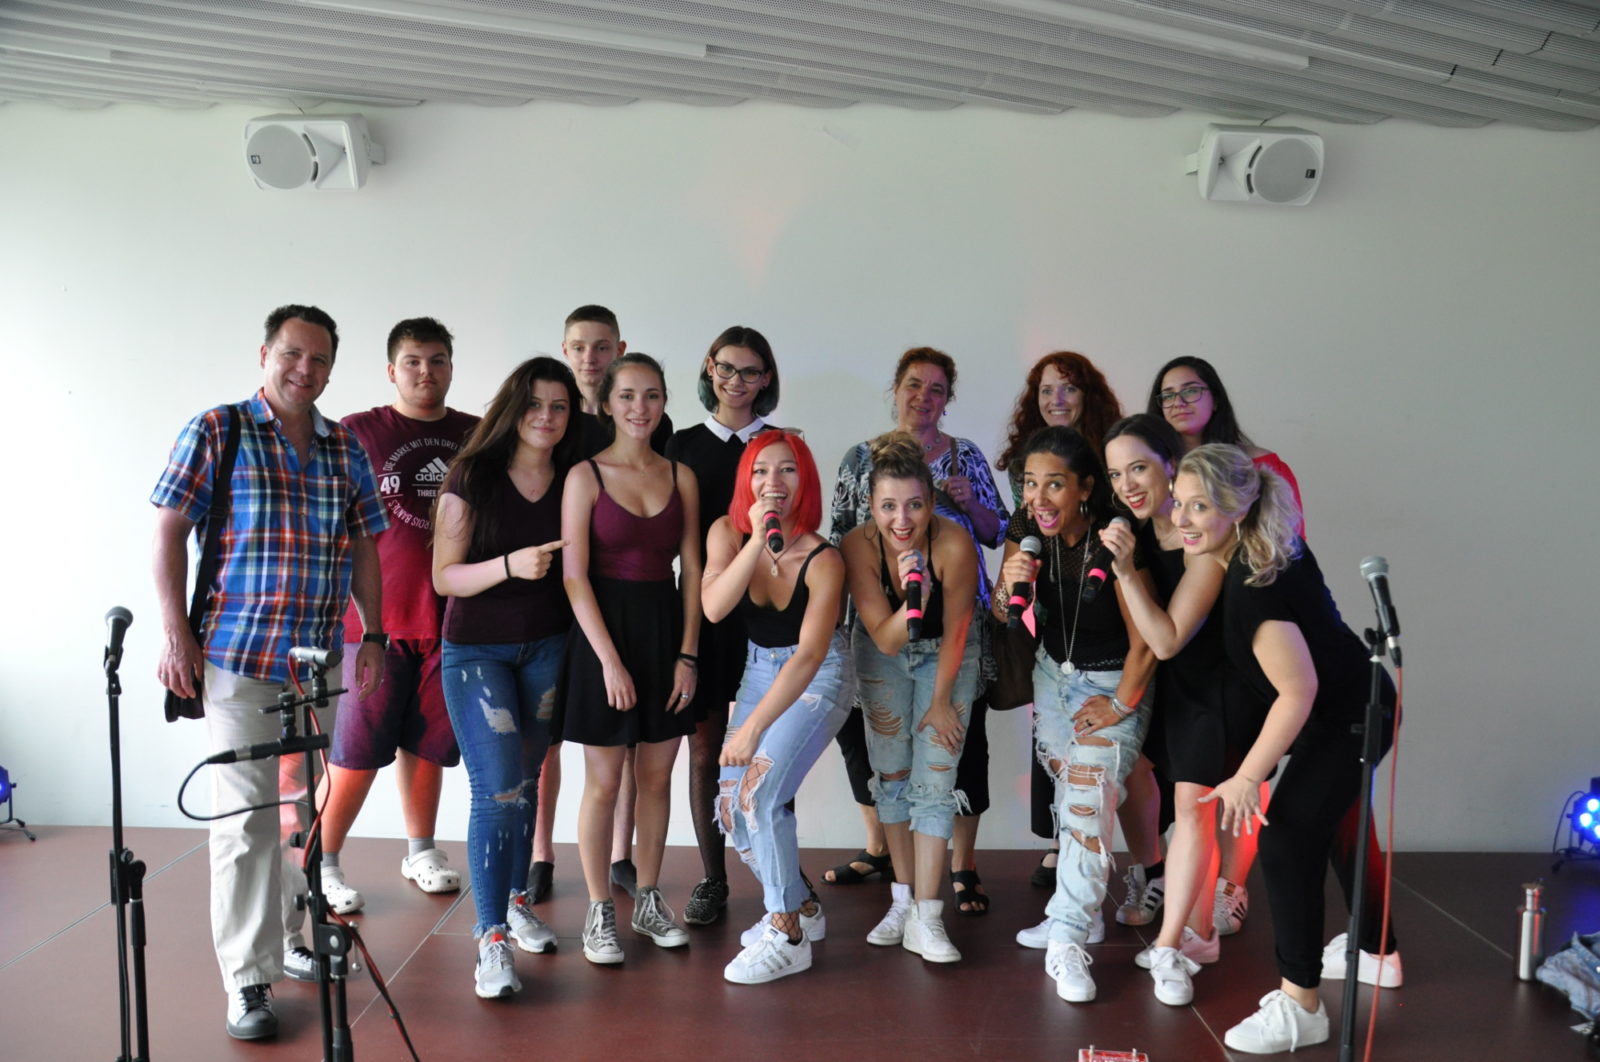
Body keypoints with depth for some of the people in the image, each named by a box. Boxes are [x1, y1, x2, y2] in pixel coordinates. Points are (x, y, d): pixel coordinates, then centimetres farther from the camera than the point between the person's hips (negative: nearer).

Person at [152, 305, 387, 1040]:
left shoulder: (345, 447, 10)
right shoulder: (214, 433, -2)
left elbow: (362, 546, 13)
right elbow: (169, 533, -4)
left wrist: (373, 634, 7)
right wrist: (176, 635, -10)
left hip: (321, 660, 5)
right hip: (237, 656, -5)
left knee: (306, 807, 14)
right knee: (245, 817, -4)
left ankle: (288, 936, 32)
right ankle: (247, 980, 5)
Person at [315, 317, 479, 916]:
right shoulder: (359, 433, 1)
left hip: (452, 619, 3)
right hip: (375, 619, -3)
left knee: (426, 745, 13)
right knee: (357, 754, -1)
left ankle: (421, 852, 29)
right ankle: (322, 865, 15)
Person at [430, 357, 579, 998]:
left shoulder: (573, 481, 1)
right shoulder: (472, 478, -8)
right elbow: (444, 577, -11)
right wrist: (510, 565, -26)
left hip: (547, 648, 3)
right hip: (477, 650, -3)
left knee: (526, 779, 13)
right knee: (498, 790, -9)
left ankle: (516, 898, 32)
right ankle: (492, 939, -2)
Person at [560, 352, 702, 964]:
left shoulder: (681, 477, 7)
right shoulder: (586, 475, -3)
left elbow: (691, 570, 5)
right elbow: (575, 575, -8)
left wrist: (687, 654, -3)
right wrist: (610, 660, -14)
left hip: (666, 628, 4)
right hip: (604, 629, -3)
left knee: (657, 777, 11)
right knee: (604, 782, 2)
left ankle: (649, 901, 26)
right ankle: (599, 914, 16)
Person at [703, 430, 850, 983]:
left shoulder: (822, 560, -23)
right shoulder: (728, 532, -10)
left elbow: (808, 656, -31)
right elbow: (713, 607, -25)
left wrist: (753, 727, -38)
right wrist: (758, 539, -34)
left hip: (817, 677, -6)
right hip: (760, 668, 6)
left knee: (760, 790, -19)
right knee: (731, 803, 2)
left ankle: (788, 937, -3)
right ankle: (802, 907, 24)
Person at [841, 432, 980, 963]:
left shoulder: (954, 544, -32)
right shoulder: (858, 546, -28)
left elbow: (954, 633, -19)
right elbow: (884, 639, -28)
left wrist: (941, 701, -9)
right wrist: (910, 604, -48)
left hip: (947, 655, -2)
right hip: (882, 654, 2)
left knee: (935, 779, -7)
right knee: (891, 774, 6)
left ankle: (925, 918, -4)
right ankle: (903, 899, 18)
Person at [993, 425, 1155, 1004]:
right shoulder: (1028, 531, -12)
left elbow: (1145, 641, -22)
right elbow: (1002, 619, -6)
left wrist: (1121, 705, -12)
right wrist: (1010, 588, -28)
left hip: (1114, 680, -5)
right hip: (1053, 672, 6)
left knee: (1089, 802, -15)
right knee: (1068, 799, 11)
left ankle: (1066, 940, -10)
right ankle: (1082, 911, 26)